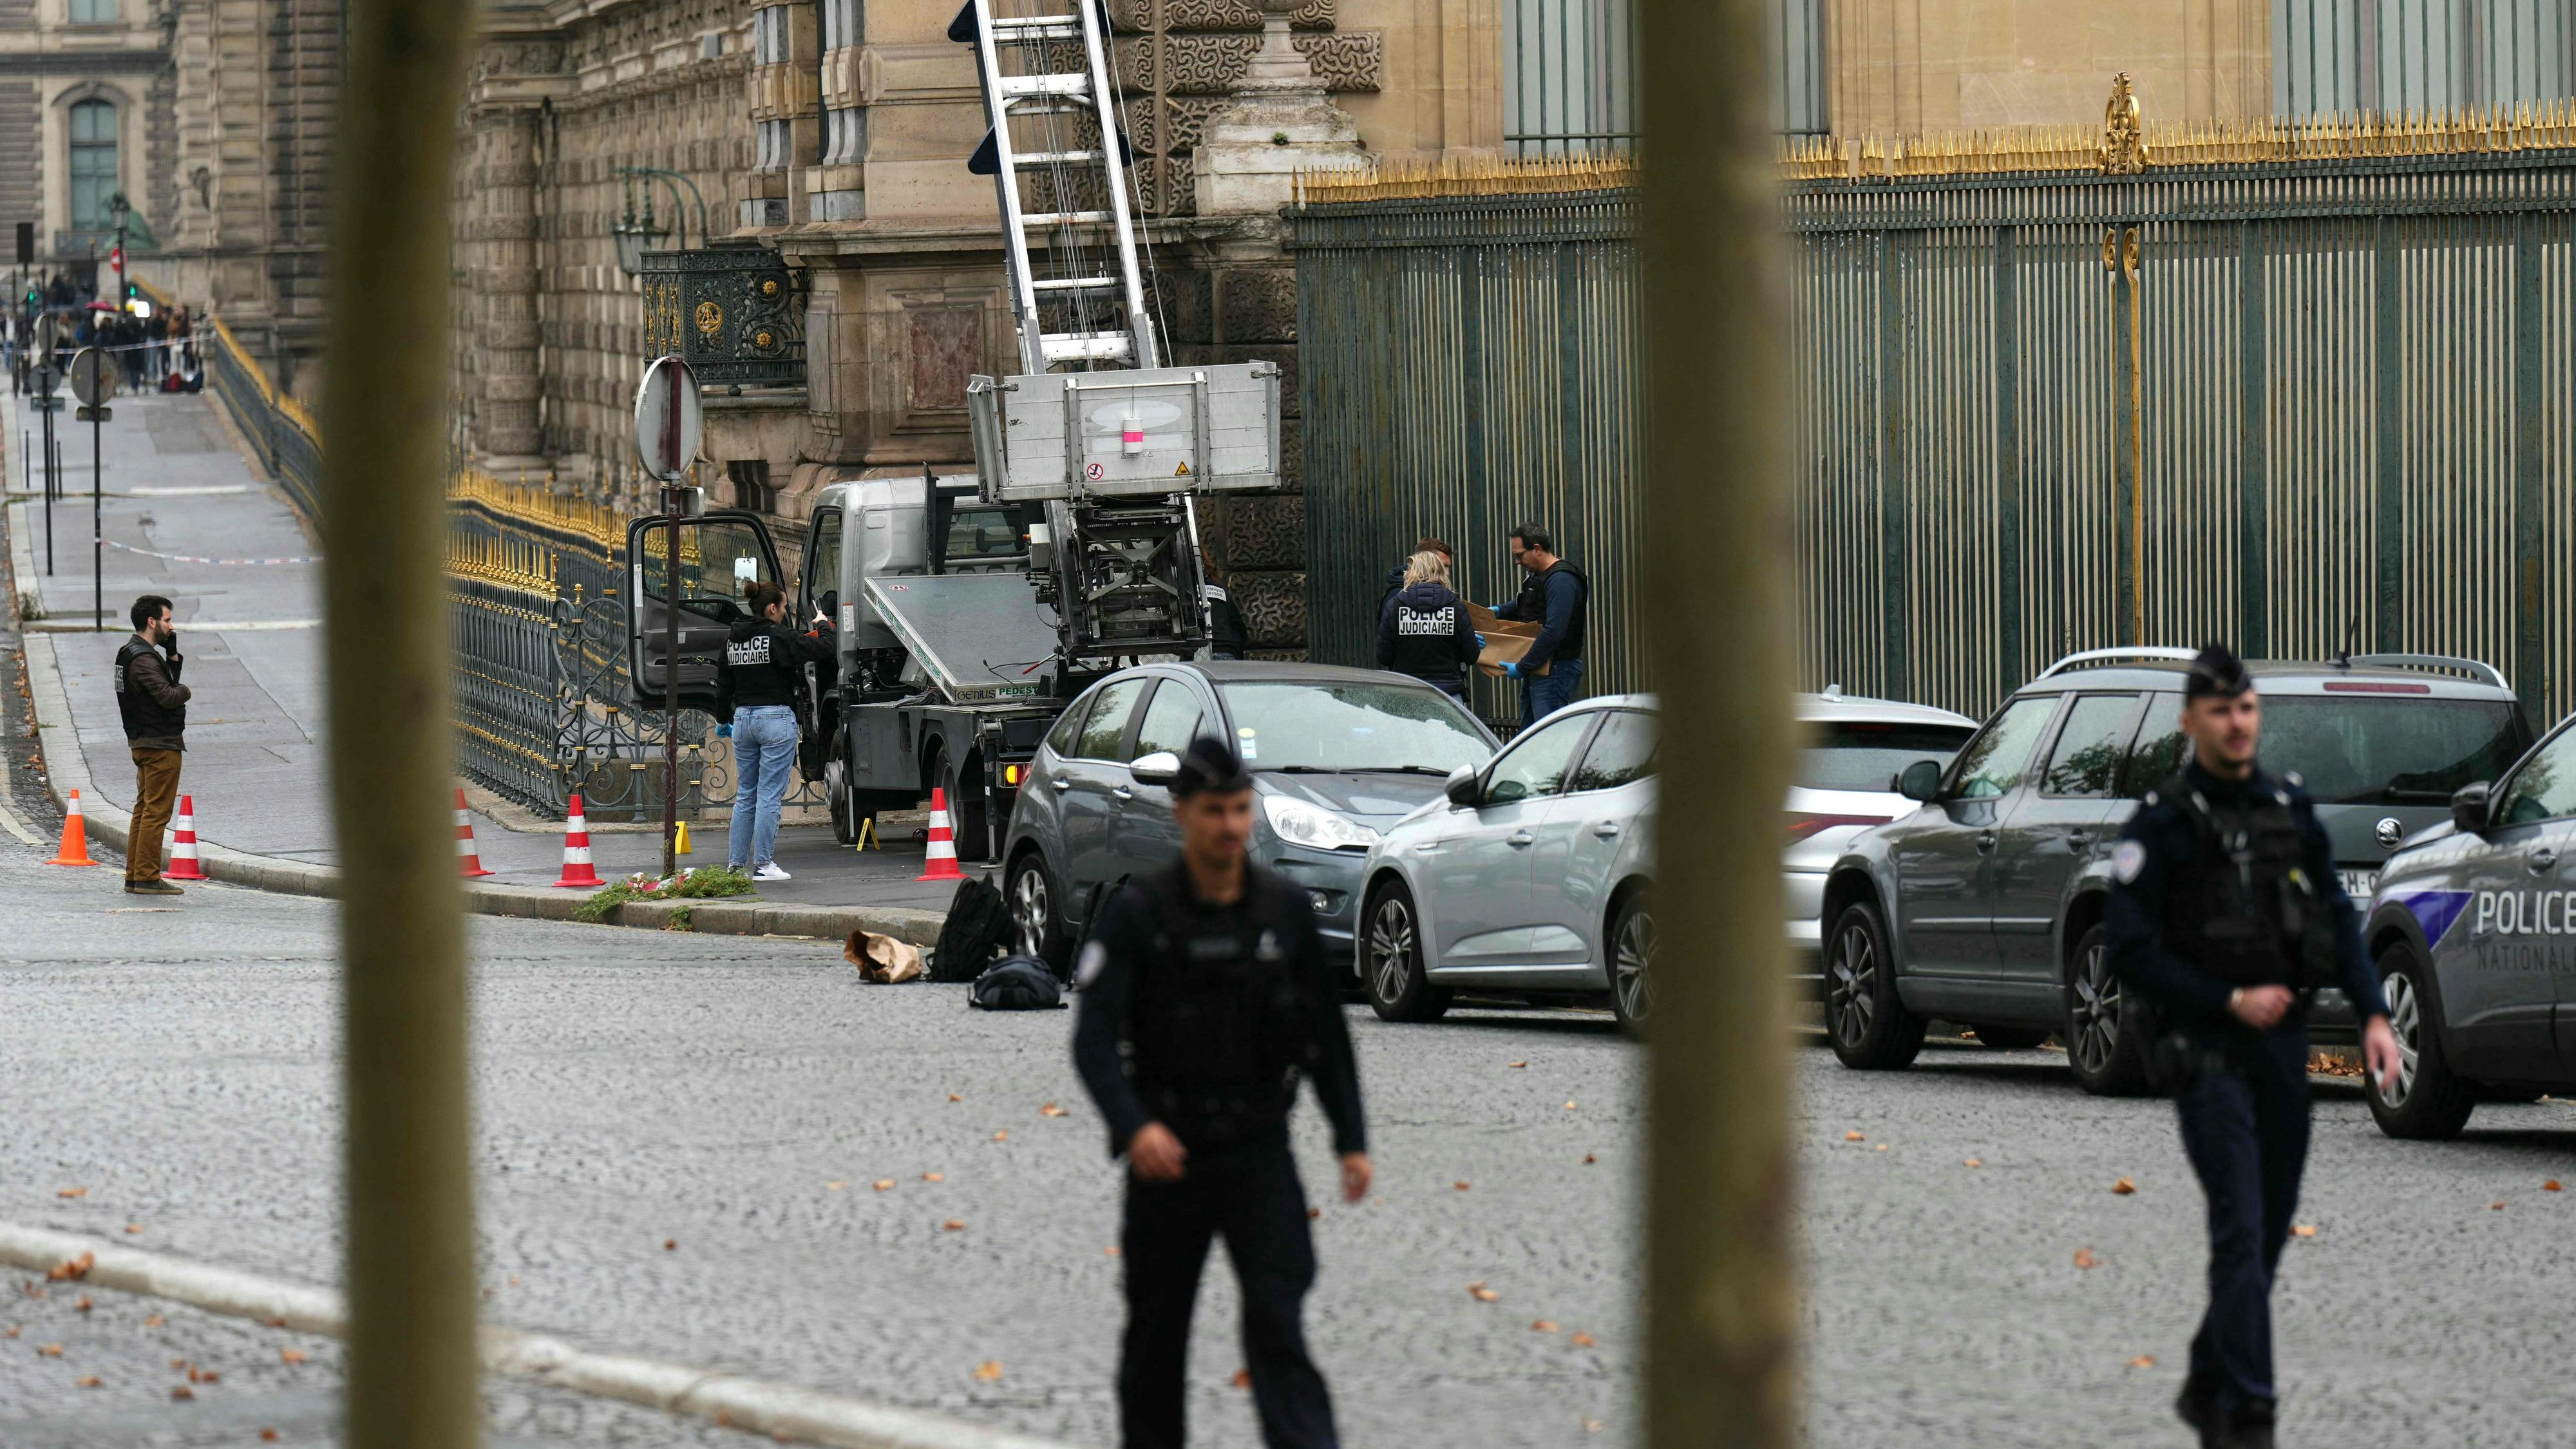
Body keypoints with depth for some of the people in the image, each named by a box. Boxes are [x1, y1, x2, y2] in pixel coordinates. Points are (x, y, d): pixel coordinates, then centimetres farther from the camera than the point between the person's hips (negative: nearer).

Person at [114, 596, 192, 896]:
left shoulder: (131, 653, 15)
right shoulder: (143, 658, -18)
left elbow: (170, 682, 20)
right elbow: (168, 697, -25)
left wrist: (172, 653, 9)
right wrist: (185, 691, -5)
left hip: (142, 743, 11)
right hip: (160, 744, -11)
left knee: (144, 810, 14)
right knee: (157, 812, -9)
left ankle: (135, 876, 17)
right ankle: (148, 878, -10)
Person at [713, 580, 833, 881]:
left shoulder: (732, 639, 7)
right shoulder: (778, 638, -13)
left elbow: (723, 684, 15)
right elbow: (823, 649, -13)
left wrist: (723, 720, 28)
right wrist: (822, 625, 9)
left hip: (743, 719, 7)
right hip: (776, 718, -7)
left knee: (745, 796, 13)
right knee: (770, 796, -3)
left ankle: (736, 864, 12)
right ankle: (763, 865, -4)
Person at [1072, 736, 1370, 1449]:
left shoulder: (1285, 909, 2)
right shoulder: (1138, 914, -7)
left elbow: (1326, 1031, 11)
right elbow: (1095, 1037, -15)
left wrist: (1351, 1138, 7)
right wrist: (1133, 1126, -31)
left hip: (1259, 1149, 1)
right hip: (1168, 1150, -1)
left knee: (1279, 1322, -11)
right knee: (1157, 1330, 10)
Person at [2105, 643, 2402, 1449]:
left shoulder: (2290, 809, 9)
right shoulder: (2163, 823, -7)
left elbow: (2338, 919, 13)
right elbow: (2129, 949, -10)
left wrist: (2373, 1013, 0)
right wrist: (2231, 1002, -14)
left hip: (2284, 1045, 6)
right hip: (2206, 1049, -6)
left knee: (2270, 1230, 11)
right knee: (2241, 1230, -13)